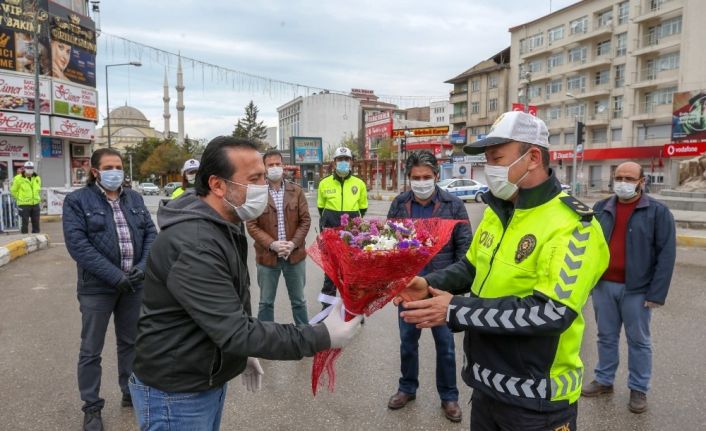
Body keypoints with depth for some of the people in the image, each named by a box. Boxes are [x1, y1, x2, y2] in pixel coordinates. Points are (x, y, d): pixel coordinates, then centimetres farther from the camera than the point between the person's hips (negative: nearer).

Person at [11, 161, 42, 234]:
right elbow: (13, 191, 0)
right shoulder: (18, 178, -7)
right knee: (25, 223, 0)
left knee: (36, 223, 9)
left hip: (35, 204, 5)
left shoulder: (37, 178, 8)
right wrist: (20, 198, 1)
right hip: (24, 204, -5)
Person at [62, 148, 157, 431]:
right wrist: (115, 275, -21)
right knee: (91, 350, 9)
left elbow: (151, 233, 3)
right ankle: (92, 407, 26)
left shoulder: (134, 198, 8)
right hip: (97, 288, -4)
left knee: (131, 342, 17)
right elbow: (77, 244, -15)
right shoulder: (77, 201, -6)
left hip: (134, 284, 4)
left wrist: (143, 266, -14)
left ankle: (131, 393, 35)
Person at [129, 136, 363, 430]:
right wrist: (323, 337, -30)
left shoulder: (226, 225, 3)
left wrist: (244, 352, 18)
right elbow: (236, 332, -31)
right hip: (176, 393, -9)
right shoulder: (194, 246, -30)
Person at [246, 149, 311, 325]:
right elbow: (252, 225, -7)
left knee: (298, 300, 16)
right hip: (267, 256, -2)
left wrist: (293, 243, -12)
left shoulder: (296, 191, 3)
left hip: (295, 254, 2)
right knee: (266, 302, 12)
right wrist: (272, 244, -18)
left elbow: (305, 220, 1)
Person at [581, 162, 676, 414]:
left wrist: (657, 293, -13)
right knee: (606, 337, 15)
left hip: (637, 289, -3)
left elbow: (666, 254, -8)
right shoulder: (600, 209, 5)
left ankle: (639, 389, 24)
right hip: (603, 286, 3)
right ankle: (604, 380, 29)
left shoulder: (658, 212, -5)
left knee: (639, 341, 10)